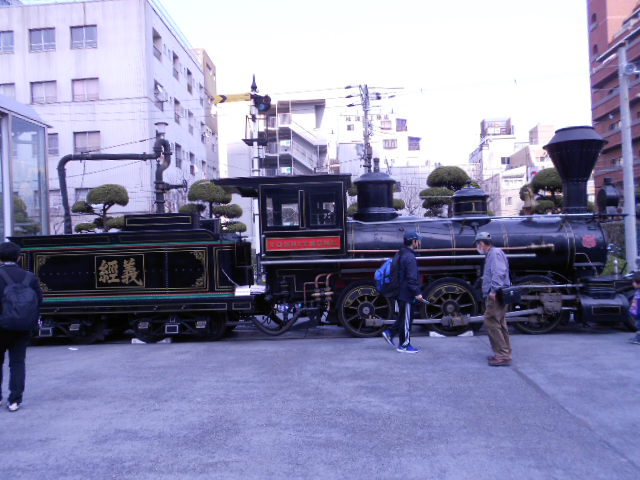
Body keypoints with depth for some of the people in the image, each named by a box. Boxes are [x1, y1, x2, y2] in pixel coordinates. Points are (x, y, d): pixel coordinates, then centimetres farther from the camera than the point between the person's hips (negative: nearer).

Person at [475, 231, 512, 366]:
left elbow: (499, 273, -24)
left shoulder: (495, 253, -12)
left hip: (495, 295, -11)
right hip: (493, 295, 11)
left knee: (491, 322, -10)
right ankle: (504, 354, 22)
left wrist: (494, 290, -29)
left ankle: (503, 356, -7)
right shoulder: (491, 254, 19)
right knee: (499, 324, 14)